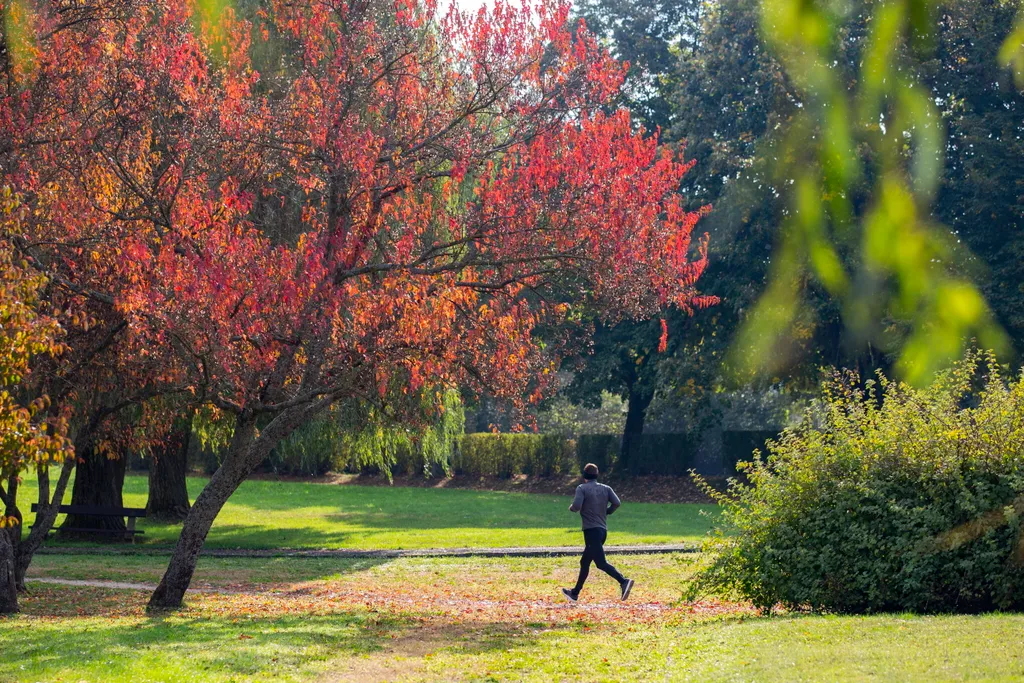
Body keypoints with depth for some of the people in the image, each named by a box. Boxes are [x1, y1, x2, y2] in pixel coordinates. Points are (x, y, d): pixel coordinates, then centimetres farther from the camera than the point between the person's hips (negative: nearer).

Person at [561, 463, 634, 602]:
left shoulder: (582, 488, -4)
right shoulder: (606, 488, 10)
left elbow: (576, 506, -16)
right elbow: (617, 503, -2)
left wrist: (571, 508, 7)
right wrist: (606, 511, 14)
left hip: (591, 530, -7)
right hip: (603, 530, 7)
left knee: (601, 563, -15)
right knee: (584, 562, 19)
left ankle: (623, 581, -35)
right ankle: (575, 593, 28)